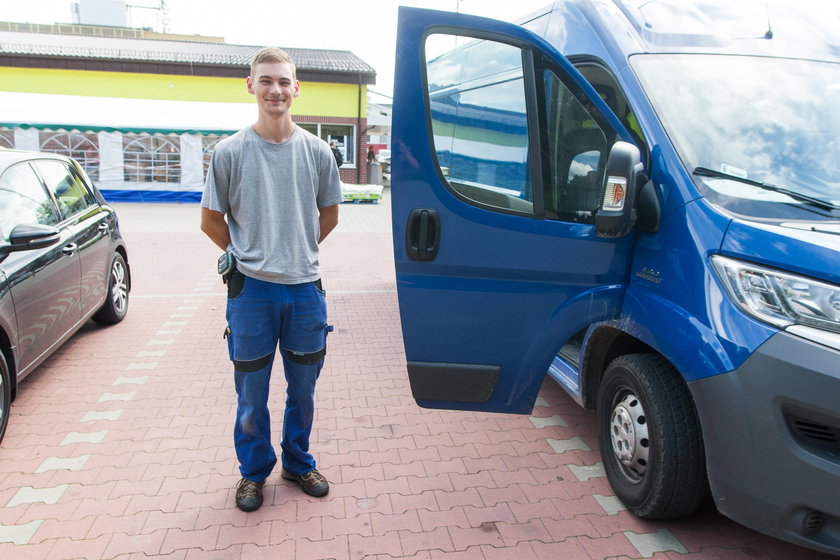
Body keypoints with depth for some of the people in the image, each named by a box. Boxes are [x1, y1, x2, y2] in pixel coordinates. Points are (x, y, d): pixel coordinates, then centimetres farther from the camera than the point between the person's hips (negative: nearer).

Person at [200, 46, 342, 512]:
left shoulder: (316, 151, 2)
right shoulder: (230, 152, -3)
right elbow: (211, 220, 5)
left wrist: (298, 251, 10)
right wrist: (250, 254, 6)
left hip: (305, 287, 2)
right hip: (252, 288, -2)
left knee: (303, 388, 14)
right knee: (252, 392, 10)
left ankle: (298, 462, 35)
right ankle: (254, 470, 31)